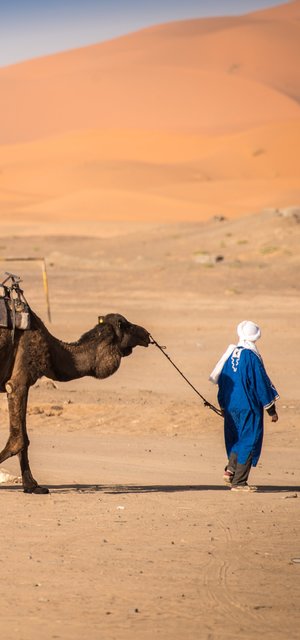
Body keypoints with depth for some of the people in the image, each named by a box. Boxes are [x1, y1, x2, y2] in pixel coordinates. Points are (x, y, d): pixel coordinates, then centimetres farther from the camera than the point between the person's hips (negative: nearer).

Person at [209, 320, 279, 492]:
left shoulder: (230, 354, 4)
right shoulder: (251, 356, -14)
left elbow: (221, 381, 12)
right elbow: (262, 384, -10)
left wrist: (223, 406, 22)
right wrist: (272, 410, -2)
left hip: (231, 406, 6)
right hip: (249, 407, -6)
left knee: (236, 439, 18)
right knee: (249, 441, 1)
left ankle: (231, 469, 0)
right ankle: (239, 482, -1)